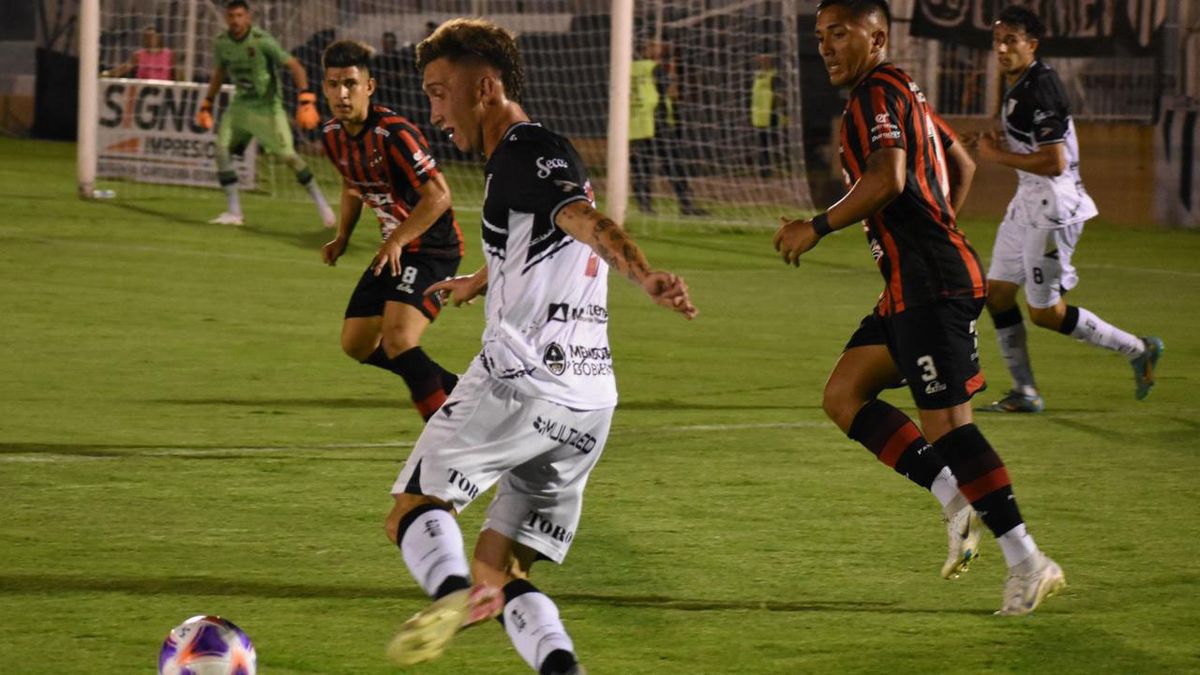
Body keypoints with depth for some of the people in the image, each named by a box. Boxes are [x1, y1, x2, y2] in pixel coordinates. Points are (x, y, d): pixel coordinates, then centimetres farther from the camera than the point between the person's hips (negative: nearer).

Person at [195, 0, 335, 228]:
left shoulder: (262, 41, -20)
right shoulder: (222, 42, -2)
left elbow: (294, 66, -20)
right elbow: (219, 73, 17)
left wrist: (306, 100, -30)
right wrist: (207, 104, 16)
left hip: (267, 106, -6)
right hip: (241, 104, 6)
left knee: (287, 155, -12)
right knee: (222, 149, -8)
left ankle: (321, 203, 5)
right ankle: (233, 212, -1)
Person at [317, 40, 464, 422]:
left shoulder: (394, 134, -24)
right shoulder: (333, 136, 2)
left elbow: (438, 196, -25)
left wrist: (397, 241, -28)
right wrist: (342, 239, 14)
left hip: (433, 248, -10)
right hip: (395, 249, 10)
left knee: (397, 340, -26)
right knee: (356, 344, 12)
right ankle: (454, 390, 27)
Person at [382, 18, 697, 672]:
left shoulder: (524, 153, -5)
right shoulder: (539, 155, 25)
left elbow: (586, 220, -25)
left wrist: (646, 277, -44)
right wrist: (475, 283, 69)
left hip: (522, 376, -9)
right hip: (590, 402, 9)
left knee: (413, 508, 2)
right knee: (497, 569, 9)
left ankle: (453, 588, -29)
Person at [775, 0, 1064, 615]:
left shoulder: (877, 95, -10)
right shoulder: (902, 93, 21)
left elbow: (887, 179, -25)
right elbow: (961, 166, 31)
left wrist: (816, 229, -15)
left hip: (930, 286, -11)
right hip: (913, 288, 11)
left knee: (945, 424, -12)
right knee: (843, 396, 10)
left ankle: (1027, 563, -11)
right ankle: (956, 500, 4)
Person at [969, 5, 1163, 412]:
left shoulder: (1040, 90, -21)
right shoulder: (1018, 85, 10)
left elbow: (1054, 163, -25)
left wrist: (997, 156, -17)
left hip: (1053, 207, -10)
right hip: (1027, 204, 10)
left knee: (1046, 313, -3)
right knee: (997, 293, 9)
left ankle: (1138, 351, 11)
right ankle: (1025, 393, 16)